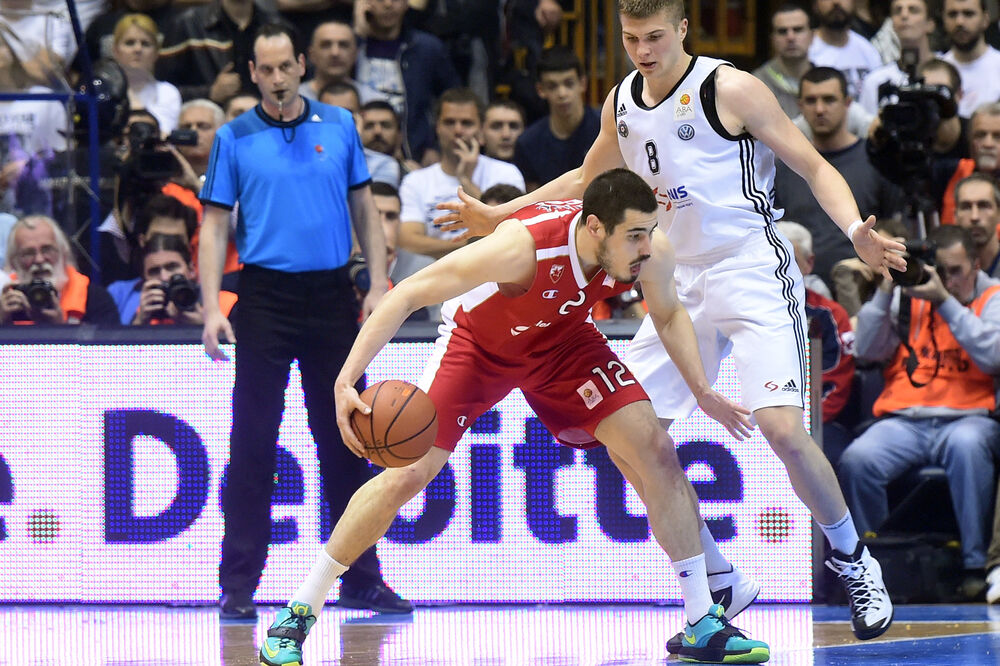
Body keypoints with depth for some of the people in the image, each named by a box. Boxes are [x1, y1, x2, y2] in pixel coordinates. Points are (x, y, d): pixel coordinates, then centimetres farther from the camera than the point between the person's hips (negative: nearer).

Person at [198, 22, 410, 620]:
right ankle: (239, 585, 2)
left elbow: (364, 209, 12)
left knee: (344, 440, 6)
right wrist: (212, 308, -10)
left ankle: (361, 579, 13)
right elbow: (215, 225, 0)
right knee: (253, 444, -3)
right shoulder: (235, 139, 1)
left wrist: (379, 285, 2)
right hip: (266, 297, -2)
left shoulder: (339, 127, 7)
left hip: (333, 296, 2)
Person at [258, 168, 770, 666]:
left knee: (656, 452, -10)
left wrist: (702, 391, -6)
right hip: (478, 339, -4)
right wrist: (346, 381, -45)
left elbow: (668, 315, 1)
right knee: (406, 475, -11)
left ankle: (702, 622, -1)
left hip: (562, 341, 4)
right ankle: (300, 610, 3)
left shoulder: (650, 252, -26)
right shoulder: (522, 246, -42)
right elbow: (407, 295, -37)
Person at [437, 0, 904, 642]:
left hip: (755, 274, -7)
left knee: (781, 426, -23)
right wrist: (496, 216, 26)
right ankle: (719, 587, 10)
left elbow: (814, 167, -9)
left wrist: (856, 230, -27)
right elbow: (587, 180, 27)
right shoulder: (623, 102, 8)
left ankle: (853, 561, 2)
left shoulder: (731, 89, -11)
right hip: (683, 283, 7)